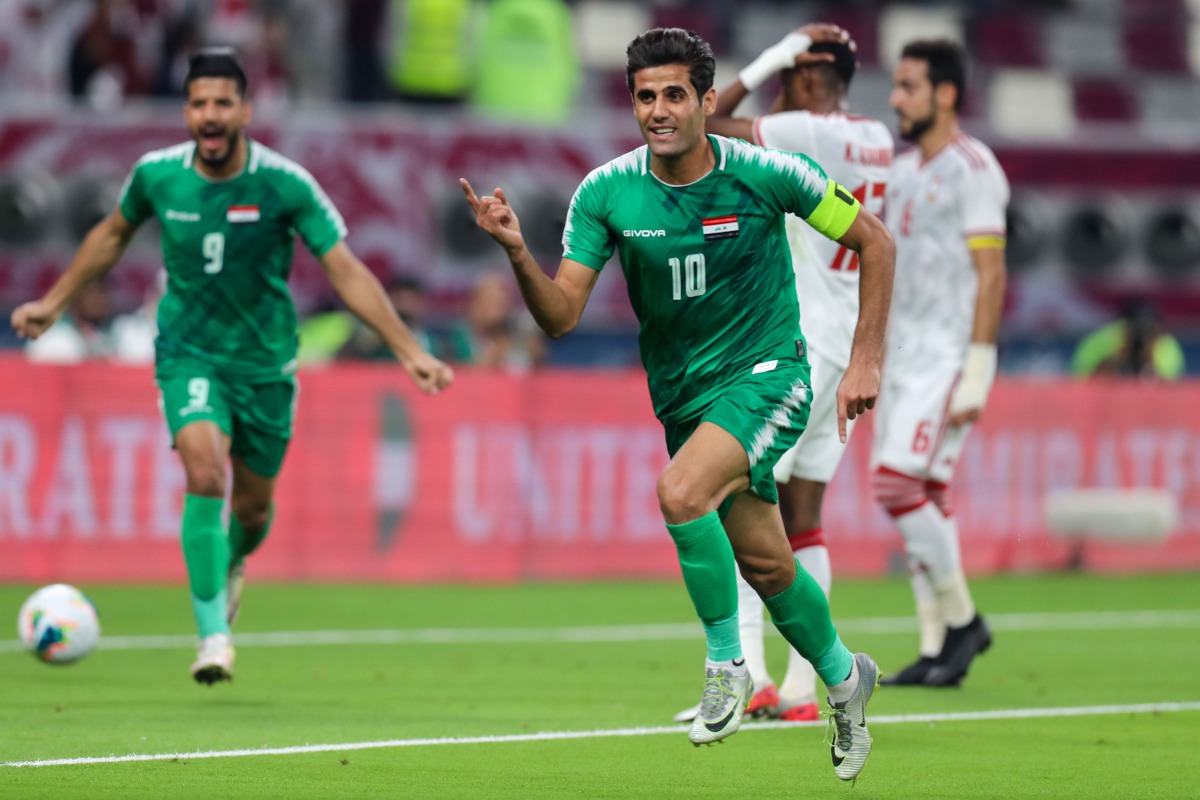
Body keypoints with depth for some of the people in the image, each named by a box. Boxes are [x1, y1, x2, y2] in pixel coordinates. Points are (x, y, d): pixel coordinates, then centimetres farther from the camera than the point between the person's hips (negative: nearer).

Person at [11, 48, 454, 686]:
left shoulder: (284, 185, -17)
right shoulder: (157, 176, -9)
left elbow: (347, 272, -16)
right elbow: (114, 233, 13)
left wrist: (410, 352, -22)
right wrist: (53, 303, 18)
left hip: (265, 362, 1)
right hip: (189, 353, -1)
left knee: (253, 507, 13)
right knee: (205, 472, -25)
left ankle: (230, 564, 51)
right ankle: (213, 633, -20)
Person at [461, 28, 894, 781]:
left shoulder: (765, 175, -17)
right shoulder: (605, 193, -10)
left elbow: (874, 240, -5)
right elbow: (561, 314, -11)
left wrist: (867, 359, -7)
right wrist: (518, 252, -30)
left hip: (767, 377, -4)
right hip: (684, 395, 4)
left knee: (681, 492, -29)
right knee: (763, 561, 12)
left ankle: (727, 664, -10)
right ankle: (843, 677, 39)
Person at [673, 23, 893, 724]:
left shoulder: (809, 134, -15)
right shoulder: (877, 142, 11)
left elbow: (703, 128, -10)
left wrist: (763, 66, -6)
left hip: (799, 344, -9)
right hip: (850, 347, 9)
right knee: (802, 520, 11)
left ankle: (747, 672, -15)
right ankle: (800, 688, 10)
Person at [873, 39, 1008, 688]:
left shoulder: (972, 168, -10)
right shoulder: (902, 172, 15)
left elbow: (990, 275, -15)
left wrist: (976, 373, -19)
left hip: (949, 358, -8)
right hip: (903, 358, 8)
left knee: (897, 484, -15)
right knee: (924, 499, 6)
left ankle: (962, 619, -1)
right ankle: (938, 650, 9)